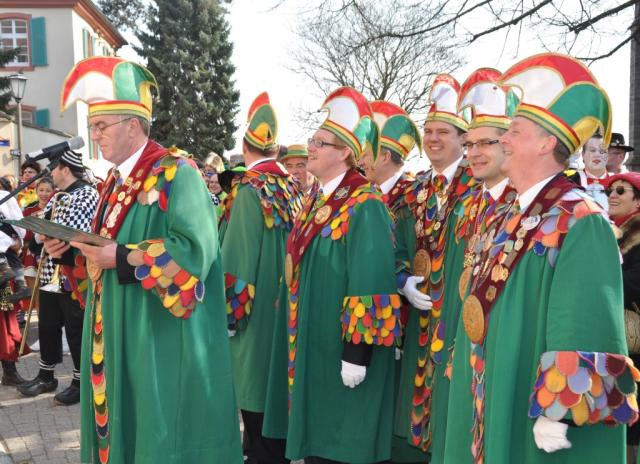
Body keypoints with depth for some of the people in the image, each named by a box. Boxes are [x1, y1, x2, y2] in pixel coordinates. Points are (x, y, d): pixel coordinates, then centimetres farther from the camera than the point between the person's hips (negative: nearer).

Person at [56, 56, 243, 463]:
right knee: (123, 416, 17)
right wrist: (76, 246, 4)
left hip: (162, 337, -9)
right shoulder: (118, 179, 12)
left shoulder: (175, 174, -16)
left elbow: (195, 249, -26)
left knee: (161, 427, 3)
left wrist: (122, 258, -25)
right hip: (120, 329, 9)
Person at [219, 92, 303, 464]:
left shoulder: (250, 190, -16)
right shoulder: (292, 186, 5)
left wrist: (228, 314, -12)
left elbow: (237, 257, -19)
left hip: (256, 313, -8)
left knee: (256, 399, 3)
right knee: (275, 394, 19)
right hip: (284, 308, 8)